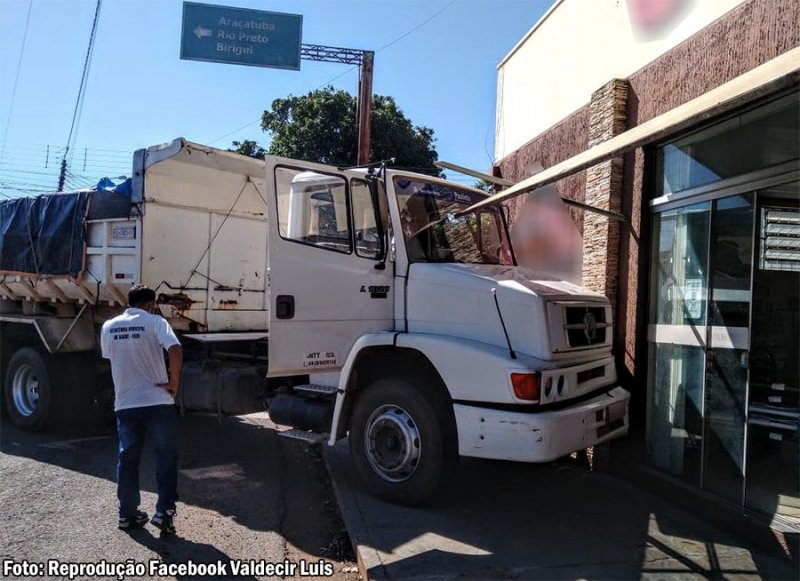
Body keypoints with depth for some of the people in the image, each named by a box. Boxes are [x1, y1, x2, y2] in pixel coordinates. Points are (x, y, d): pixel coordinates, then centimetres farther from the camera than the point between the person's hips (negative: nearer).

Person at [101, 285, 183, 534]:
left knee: (127, 459, 14)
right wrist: (174, 382, -10)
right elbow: (175, 351, -22)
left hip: (124, 403, 4)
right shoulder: (154, 321, -7)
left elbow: (110, 358, 18)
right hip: (158, 401, -4)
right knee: (167, 456, 7)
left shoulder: (109, 326, 8)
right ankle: (164, 511, 4)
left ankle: (127, 513, 21)